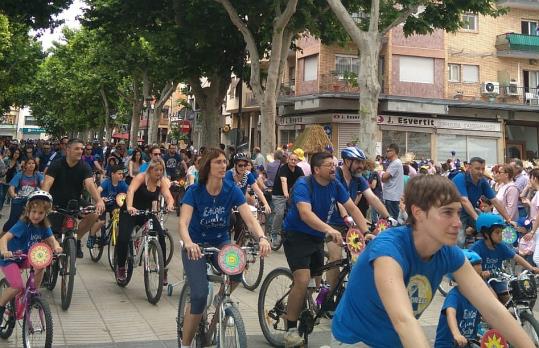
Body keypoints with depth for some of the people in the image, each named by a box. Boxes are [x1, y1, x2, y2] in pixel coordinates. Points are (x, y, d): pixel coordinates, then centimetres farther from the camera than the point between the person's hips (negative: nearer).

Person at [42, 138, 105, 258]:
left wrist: (99, 201, -46)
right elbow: (47, 183, -29)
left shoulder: (84, 167, -11)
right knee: (54, 235, -11)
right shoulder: (57, 164, -16)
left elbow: (90, 184, -26)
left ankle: (76, 240, -2)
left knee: (94, 214, -23)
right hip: (57, 204, -2)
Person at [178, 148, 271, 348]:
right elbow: (183, 222, -30)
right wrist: (189, 243, -51)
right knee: (200, 294, -19)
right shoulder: (195, 191, -18)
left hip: (220, 242, 3)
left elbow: (249, 219, -21)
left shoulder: (232, 190, -12)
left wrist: (262, 238, -41)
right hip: (196, 245, -2)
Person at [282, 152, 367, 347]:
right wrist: (329, 229, -51)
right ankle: (291, 331, -10)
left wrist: (367, 232, -16)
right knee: (303, 280, -20)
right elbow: (305, 214, -36)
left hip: (317, 237, 7)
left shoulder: (335, 185, -4)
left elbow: (352, 208, -3)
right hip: (296, 236, -7)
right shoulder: (303, 185, -22)